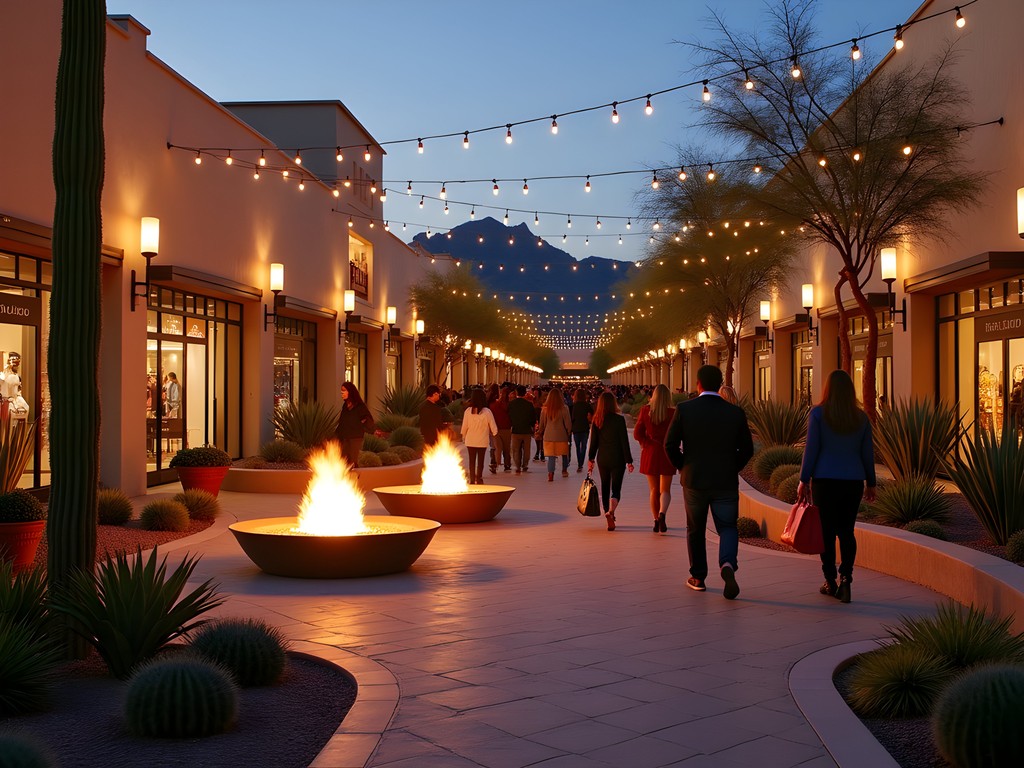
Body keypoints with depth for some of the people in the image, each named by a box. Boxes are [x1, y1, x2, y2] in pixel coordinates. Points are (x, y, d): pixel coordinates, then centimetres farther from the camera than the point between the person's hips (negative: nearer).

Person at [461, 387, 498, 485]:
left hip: (470, 440, 1)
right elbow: (493, 427, -9)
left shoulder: (468, 411, -11)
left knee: (472, 461, 12)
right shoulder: (487, 412, -15)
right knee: (480, 461, 10)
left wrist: (463, 437, 15)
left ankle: (472, 479, 12)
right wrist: (493, 433, 13)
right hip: (482, 440, -1)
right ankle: (479, 479, 9)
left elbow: (464, 426, -3)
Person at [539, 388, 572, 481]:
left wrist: (541, 432, 24)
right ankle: (564, 470, 33)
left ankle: (550, 473, -8)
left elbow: (542, 423, 5)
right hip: (561, 436, 0)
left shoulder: (545, 409, -5)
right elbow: (568, 424, -4)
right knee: (564, 454, 21)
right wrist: (568, 432, 15)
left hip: (549, 436, 0)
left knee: (551, 456, 3)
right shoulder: (564, 409, -10)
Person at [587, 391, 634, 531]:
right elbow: (624, 441, -10)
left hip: (602, 459, 3)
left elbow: (593, 442, 4)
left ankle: (609, 518, 22)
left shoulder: (596, 420, 0)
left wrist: (591, 459, 13)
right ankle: (611, 511, -27)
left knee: (605, 487, 15)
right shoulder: (619, 419, -10)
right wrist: (629, 461, -5)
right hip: (617, 459, -3)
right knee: (616, 488, 0)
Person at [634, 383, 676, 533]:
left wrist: (646, 443, 7)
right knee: (665, 490, 6)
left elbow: (637, 433, -5)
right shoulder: (672, 413, -9)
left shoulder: (646, 410, -4)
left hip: (650, 453, 1)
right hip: (667, 453, -1)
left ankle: (656, 521, 12)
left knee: (654, 490, 13)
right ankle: (662, 514, -20)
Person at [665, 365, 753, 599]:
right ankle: (728, 564, -16)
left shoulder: (684, 409, -7)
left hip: (693, 481, 0)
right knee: (727, 528, 10)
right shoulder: (736, 413, -3)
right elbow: (747, 449, 2)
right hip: (726, 483, 0)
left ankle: (698, 577, 23)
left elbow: (670, 445, -5)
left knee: (695, 530, 16)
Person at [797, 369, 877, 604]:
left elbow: (811, 449, -8)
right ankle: (845, 578, -7)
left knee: (827, 531, 6)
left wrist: (804, 481, -3)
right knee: (847, 531, 9)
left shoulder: (818, 413, -5)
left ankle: (830, 582, 11)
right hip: (853, 481, 3)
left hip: (825, 480, -3)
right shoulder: (861, 417, 4)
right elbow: (867, 453, 7)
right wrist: (870, 483, 16)